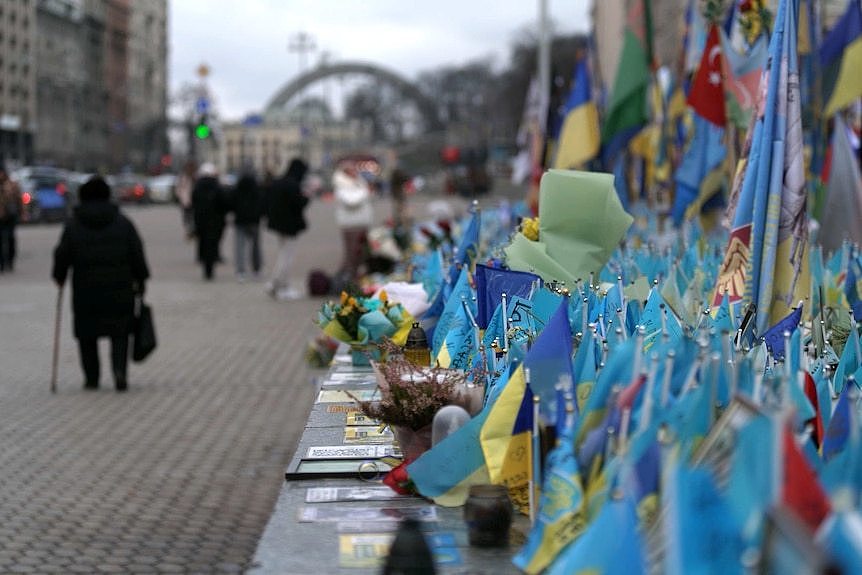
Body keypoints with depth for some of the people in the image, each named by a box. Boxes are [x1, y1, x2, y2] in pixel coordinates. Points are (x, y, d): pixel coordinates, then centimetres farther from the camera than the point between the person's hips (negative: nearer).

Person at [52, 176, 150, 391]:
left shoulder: (73, 225, -1)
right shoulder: (123, 222, 2)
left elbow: (63, 255, 1)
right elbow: (137, 254, 1)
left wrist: (59, 276, 17)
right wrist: (140, 279, 10)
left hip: (85, 290, -1)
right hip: (119, 289, 1)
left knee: (87, 335, 12)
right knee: (119, 333, 7)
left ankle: (91, 378, 14)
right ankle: (119, 370, -13)